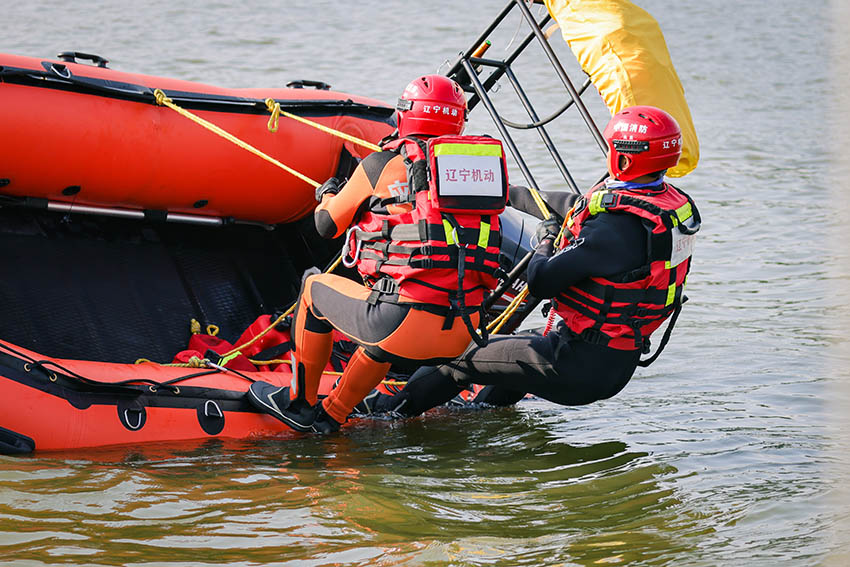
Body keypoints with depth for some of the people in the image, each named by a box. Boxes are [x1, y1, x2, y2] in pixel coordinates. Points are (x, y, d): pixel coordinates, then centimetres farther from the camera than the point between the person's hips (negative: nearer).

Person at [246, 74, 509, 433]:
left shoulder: (383, 164, 0)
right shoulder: (477, 167, 11)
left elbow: (327, 226, 14)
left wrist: (327, 195, 37)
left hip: (405, 323, -5)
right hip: (462, 337, 5)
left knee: (315, 288, 24)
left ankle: (299, 403, 35)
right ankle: (331, 416, 44)